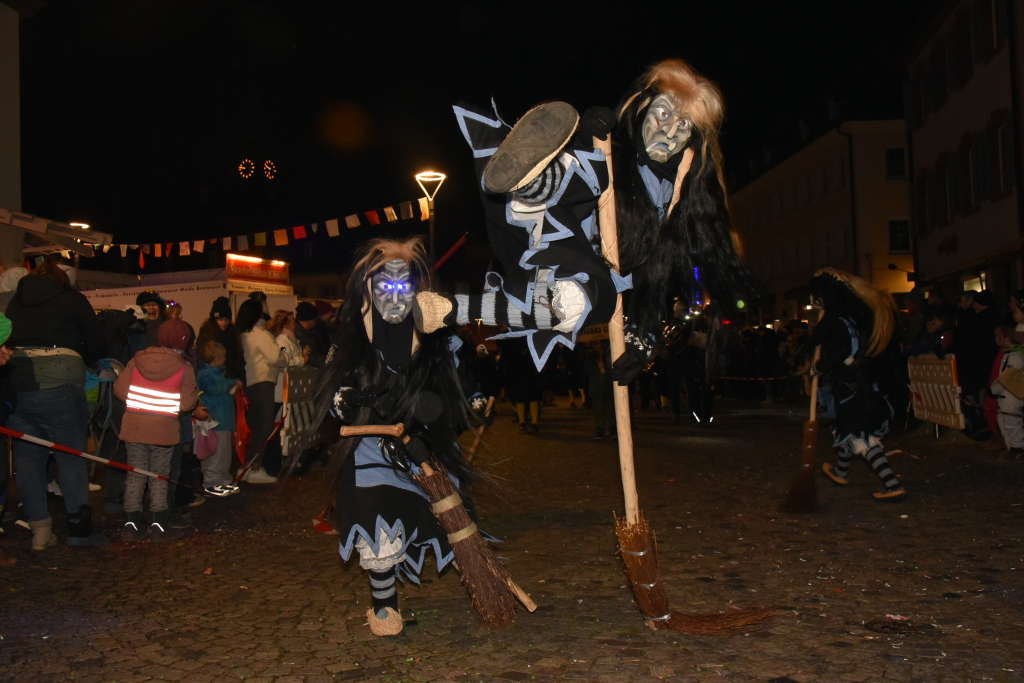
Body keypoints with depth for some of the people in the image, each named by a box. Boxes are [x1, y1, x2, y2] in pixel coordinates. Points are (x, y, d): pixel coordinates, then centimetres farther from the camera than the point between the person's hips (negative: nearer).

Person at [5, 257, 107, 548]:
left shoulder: (16, 301, 17)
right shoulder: (73, 299, 3)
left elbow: (8, 338, 16)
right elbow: (96, 341, 3)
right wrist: (80, 362, 19)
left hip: (14, 382, 4)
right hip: (59, 383, -4)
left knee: (28, 456, 9)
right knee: (71, 456, 1)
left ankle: (39, 529, 9)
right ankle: (79, 527, 2)